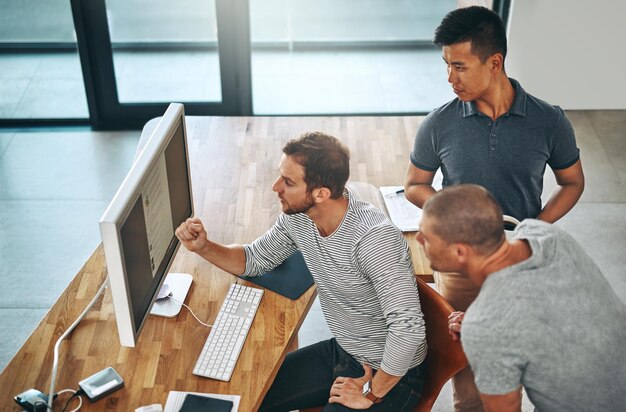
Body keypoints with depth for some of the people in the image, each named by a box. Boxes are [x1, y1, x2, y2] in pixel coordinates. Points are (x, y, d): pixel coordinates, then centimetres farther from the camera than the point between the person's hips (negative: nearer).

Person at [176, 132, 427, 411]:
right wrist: (204, 248, -9)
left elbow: (408, 328, -34)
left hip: (391, 373, -7)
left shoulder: (375, 238, -33)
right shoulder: (297, 218, -7)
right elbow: (254, 260, 9)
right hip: (341, 350, 7)